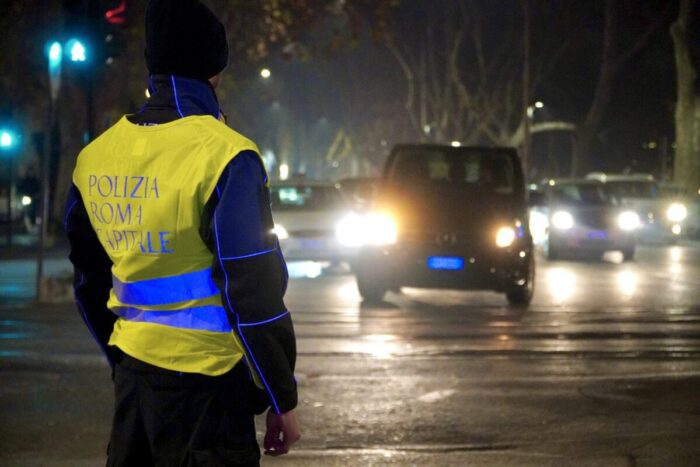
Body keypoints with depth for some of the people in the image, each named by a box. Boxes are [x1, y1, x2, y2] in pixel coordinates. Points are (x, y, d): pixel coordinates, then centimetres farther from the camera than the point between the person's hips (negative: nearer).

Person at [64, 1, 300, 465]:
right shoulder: (224, 156, -14)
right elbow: (254, 293, -14)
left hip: (133, 376, 7)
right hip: (205, 386, -6)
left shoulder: (95, 158, 6)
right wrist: (282, 398, -6)